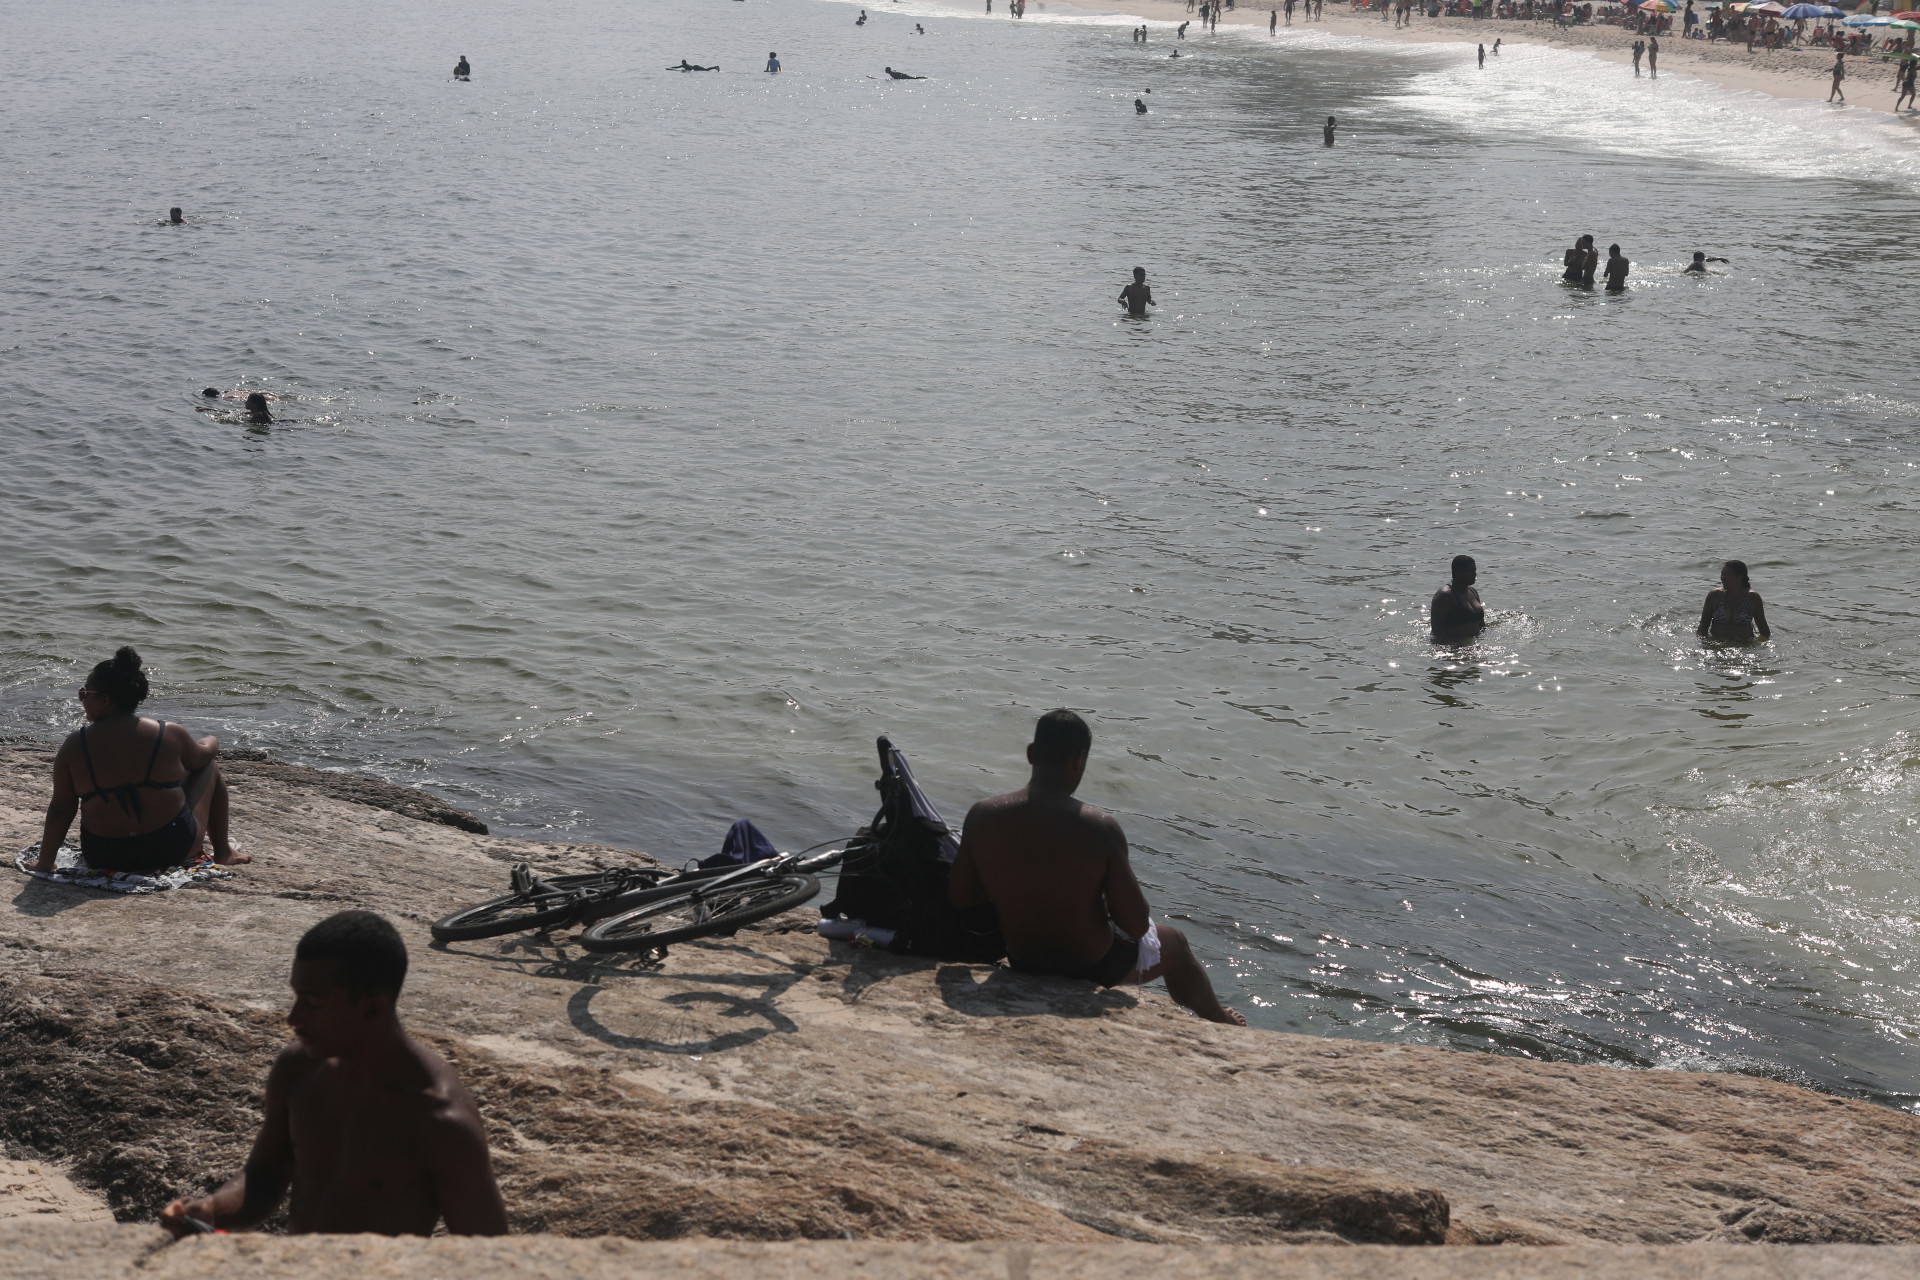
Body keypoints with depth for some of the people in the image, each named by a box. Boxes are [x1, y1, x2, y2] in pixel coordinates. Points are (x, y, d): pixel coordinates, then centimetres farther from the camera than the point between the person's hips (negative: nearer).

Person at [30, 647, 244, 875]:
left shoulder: (75, 745, -11)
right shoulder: (170, 735, -12)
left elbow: (60, 809, -5)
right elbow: (202, 755, 9)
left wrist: (44, 862, 6)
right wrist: (211, 743, 33)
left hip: (102, 857, 2)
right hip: (172, 852, -2)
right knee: (209, 767, 22)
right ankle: (223, 852, 31)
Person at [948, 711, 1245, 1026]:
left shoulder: (982, 816, -19)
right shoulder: (1100, 828, -28)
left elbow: (957, 896, -6)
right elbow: (1137, 925, -22)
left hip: (1022, 964, 4)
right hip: (1092, 968, -4)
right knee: (1174, 944, 29)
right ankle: (1220, 1022, 56)